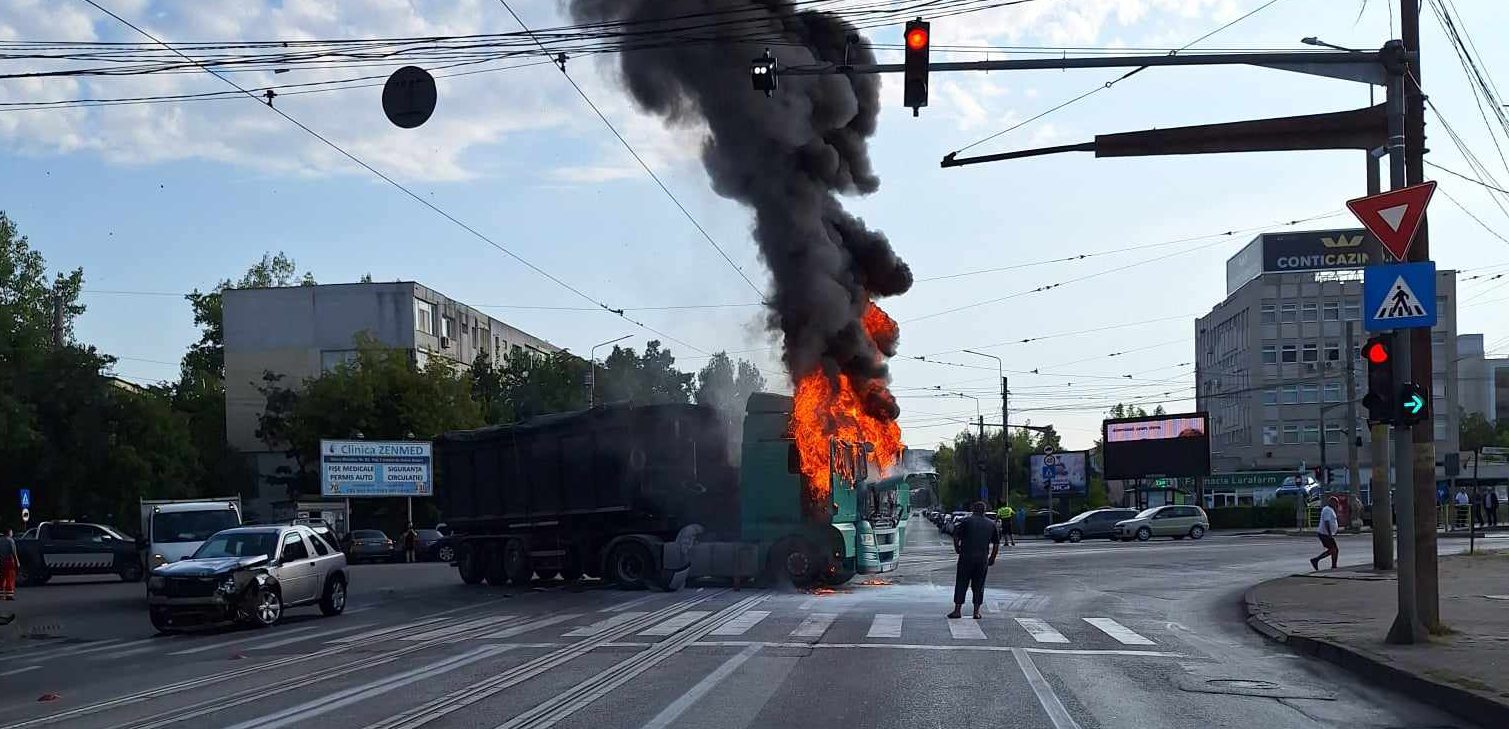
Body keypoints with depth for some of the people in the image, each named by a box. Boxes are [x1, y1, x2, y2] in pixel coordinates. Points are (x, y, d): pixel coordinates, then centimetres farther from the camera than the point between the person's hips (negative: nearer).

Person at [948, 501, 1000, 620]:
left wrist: (957, 548, 9)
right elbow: (996, 543, 10)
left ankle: (957, 610, 0)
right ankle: (977, 612, 7)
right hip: (983, 559, 3)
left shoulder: (967, 521, -2)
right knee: (979, 585, 10)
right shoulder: (991, 524, 8)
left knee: (961, 583, 3)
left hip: (966, 557, -2)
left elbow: (956, 535, -6)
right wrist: (992, 558, 19)